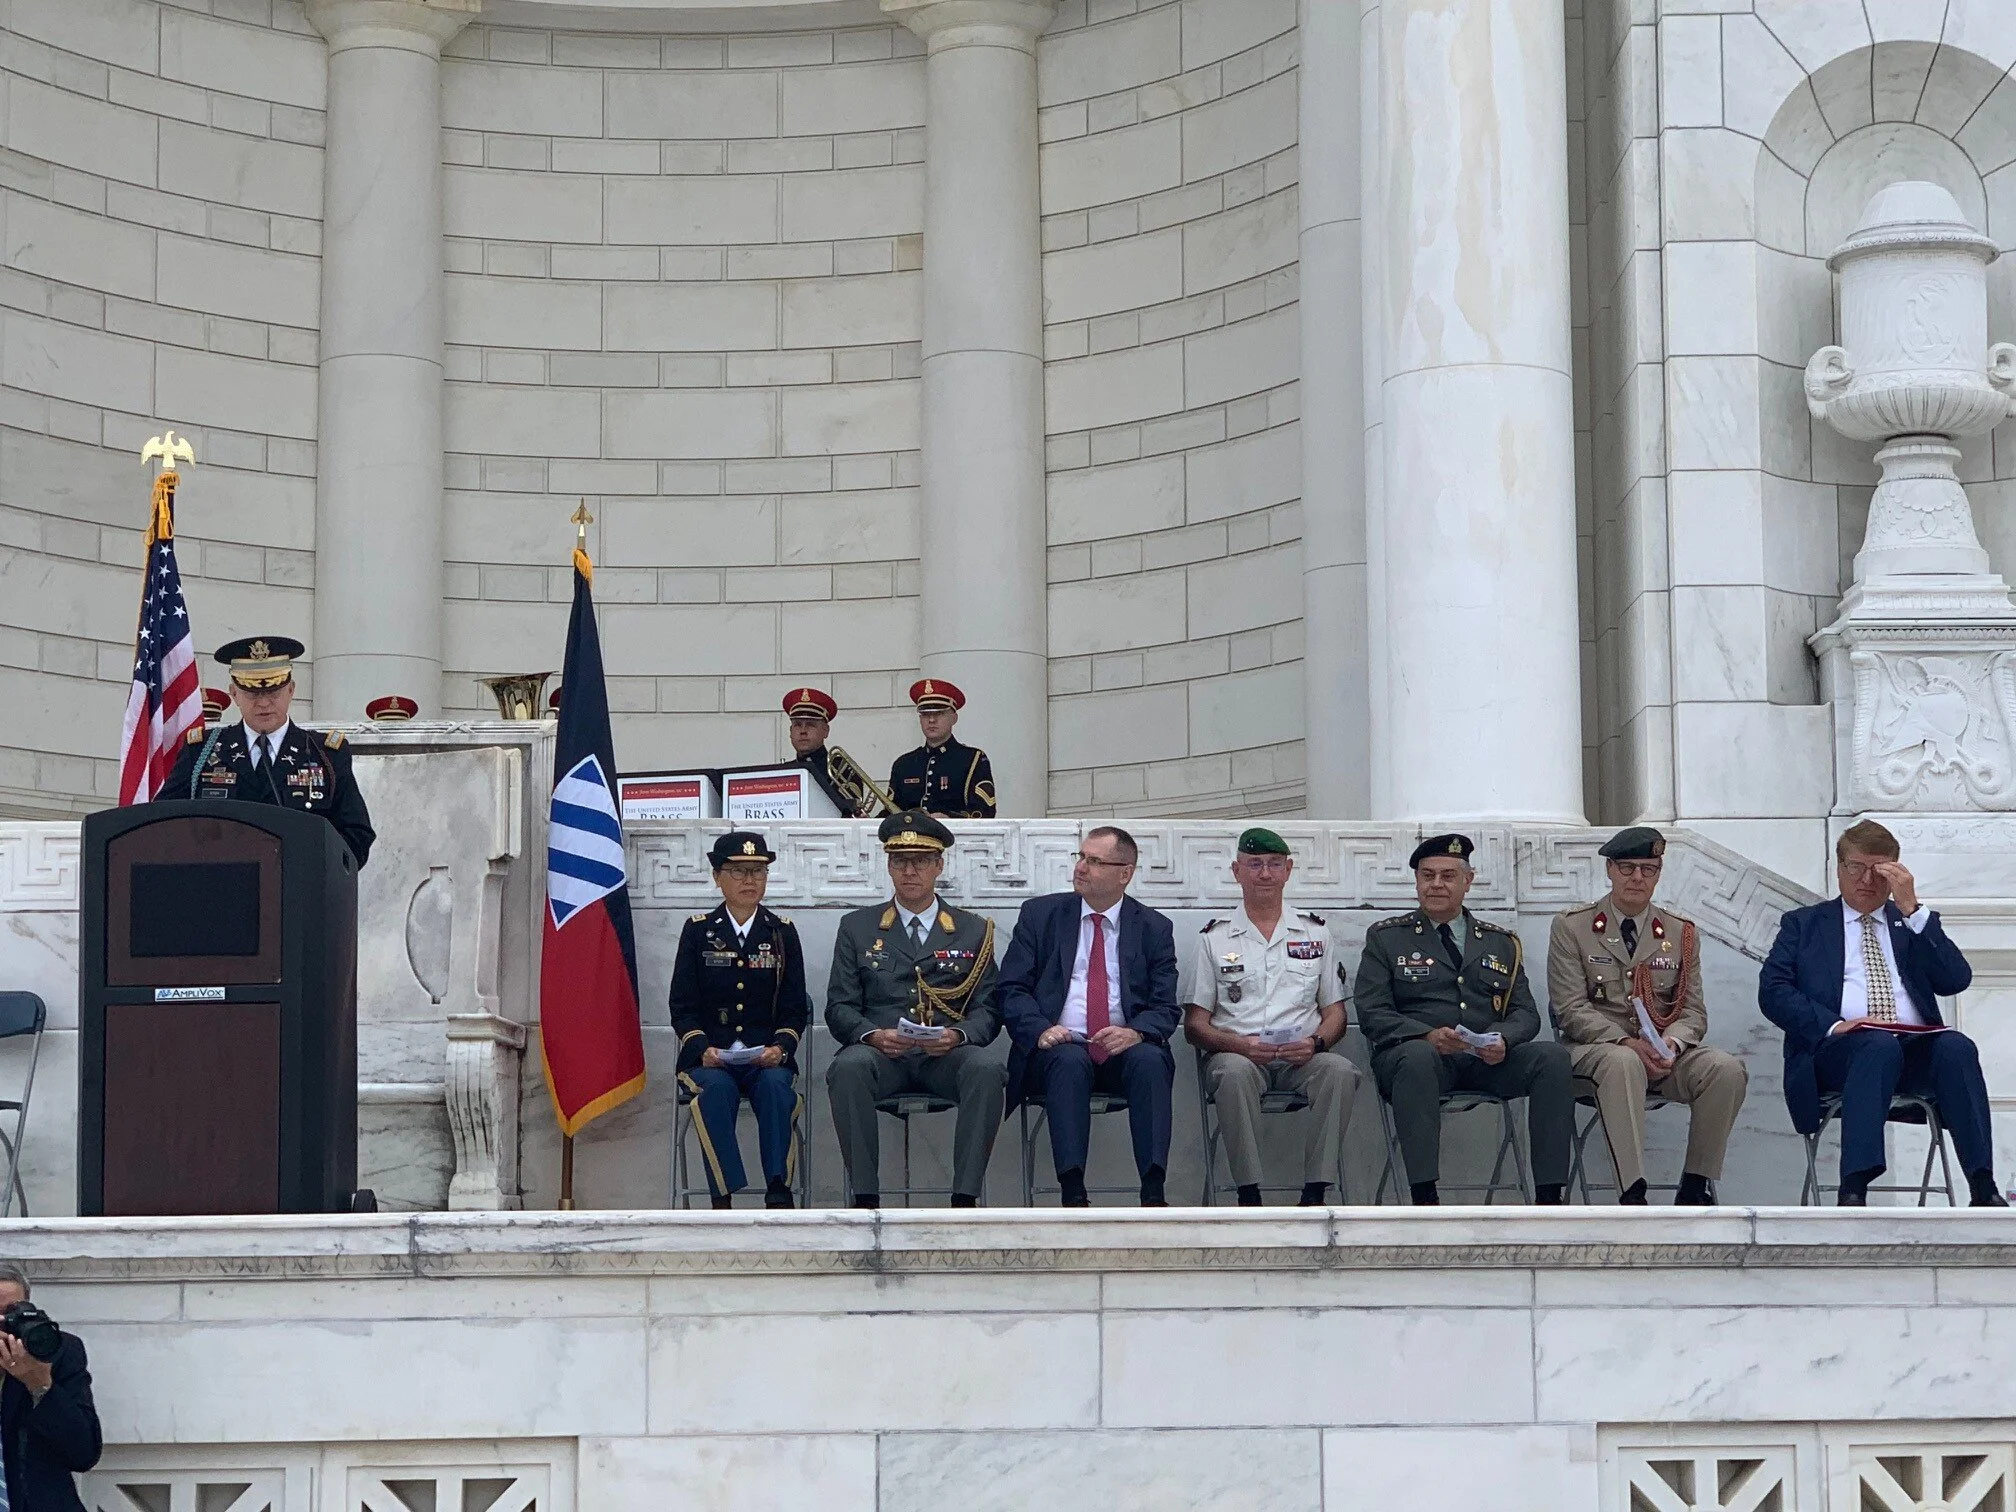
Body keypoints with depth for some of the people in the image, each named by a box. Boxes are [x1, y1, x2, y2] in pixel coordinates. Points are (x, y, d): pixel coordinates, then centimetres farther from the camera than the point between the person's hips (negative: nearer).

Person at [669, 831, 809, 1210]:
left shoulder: (782, 932, 11)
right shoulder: (698, 930, 8)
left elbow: (794, 1008, 8)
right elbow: (683, 1007, 5)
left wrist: (781, 1048, -13)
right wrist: (703, 1050, -14)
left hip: (767, 1056, 1)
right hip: (710, 1056, -1)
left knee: (775, 1087, -33)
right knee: (715, 1090, -34)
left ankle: (778, 1195, -35)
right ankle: (723, 1198, -35)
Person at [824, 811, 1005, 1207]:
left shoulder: (973, 931, 16)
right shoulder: (857, 928, 16)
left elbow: (988, 1009, 9)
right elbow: (839, 1006, 9)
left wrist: (958, 1036, -13)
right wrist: (873, 1035, -13)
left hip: (947, 1056, 0)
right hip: (880, 1053, 0)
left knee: (986, 1070, -34)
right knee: (848, 1067, -35)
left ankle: (965, 1198, -32)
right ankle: (865, 1197, -32)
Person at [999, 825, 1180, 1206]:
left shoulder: (1155, 928, 12)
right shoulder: (1039, 915, 12)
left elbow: (1165, 1007, 5)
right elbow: (1012, 990, 5)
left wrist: (1136, 1032, -18)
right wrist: (1040, 1029, -15)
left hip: (1124, 1048, 1)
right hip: (1058, 1046, -1)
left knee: (1151, 1060, -32)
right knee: (1069, 1061, -35)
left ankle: (1153, 1193, -39)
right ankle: (1073, 1192, -41)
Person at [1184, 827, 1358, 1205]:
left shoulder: (1315, 933, 18)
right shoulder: (1214, 938, 12)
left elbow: (1334, 1012, 17)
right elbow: (1194, 1025, 7)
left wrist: (1316, 1042, -8)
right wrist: (1240, 1043, -14)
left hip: (1302, 1058, 2)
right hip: (1238, 1054, -1)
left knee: (1339, 1070, -32)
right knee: (1235, 1072, -38)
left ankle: (1314, 1195, -31)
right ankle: (1248, 1195, -33)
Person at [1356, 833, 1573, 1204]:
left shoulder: (1501, 943, 21)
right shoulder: (1385, 938, 12)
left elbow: (1525, 1013, 13)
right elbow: (1372, 1013, 1)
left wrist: (1503, 1039, -12)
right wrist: (1427, 1035, -18)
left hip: (1487, 1060, 3)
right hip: (1416, 1052, -3)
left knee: (1553, 1056, -25)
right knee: (1417, 1055, -39)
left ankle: (1548, 1198, -27)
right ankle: (1424, 1198, -43)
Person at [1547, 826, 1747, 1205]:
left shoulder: (1681, 933, 14)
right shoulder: (1572, 927, 3)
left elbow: (1693, 1011, 9)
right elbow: (1571, 1009, -5)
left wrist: (1672, 1043, -15)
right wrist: (1627, 1042, -20)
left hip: (1663, 1052, 4)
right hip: (1594, 1048, -4)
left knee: (1727, 1069, -25)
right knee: (1622, 1063, -40)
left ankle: (1695, 1188, -15)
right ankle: (1632, 1196, -43)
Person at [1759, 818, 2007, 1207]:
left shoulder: (1916, 923, 26)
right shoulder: (1803, 924, 21)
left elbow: (1956, 981, 8)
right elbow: (1772, 991, 5)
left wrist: (1910, 909, 2)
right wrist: (1832, 1025, -12)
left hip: (1916, 1047, 2)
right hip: (1836, 1049, -2)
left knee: (1955, 1045, -31)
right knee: (1879, 1045, -37)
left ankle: (1984, 1189, -39)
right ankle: (1853, 1190, -48)